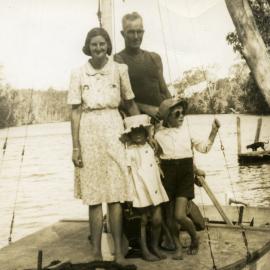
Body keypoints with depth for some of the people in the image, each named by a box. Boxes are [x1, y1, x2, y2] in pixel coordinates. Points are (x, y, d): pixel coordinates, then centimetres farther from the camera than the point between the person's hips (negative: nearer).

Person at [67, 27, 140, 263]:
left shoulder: (120, 69, 3)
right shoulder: (78, 74, 4)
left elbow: (131, 104, 9)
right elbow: (76, 111, 2)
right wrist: (75, 147, -2)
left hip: (113, 130, 0)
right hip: (89, 132, 1)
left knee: (115, 195, 0)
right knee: (94, 196, 5)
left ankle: (118, 252, 8)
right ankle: (96, 253, 14)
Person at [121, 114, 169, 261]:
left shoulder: (150, 148, 11)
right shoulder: (129, 152, -8)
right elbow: (127, 172, -11)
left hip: (155, 190, 5)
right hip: (140, 192, -5)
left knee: (157, 220, 7)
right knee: (143, 221, 6)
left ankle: (155, 246, 27)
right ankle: (144, 250, 19)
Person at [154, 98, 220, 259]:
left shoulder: (188, 129, 3)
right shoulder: (159, 135, 2)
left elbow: (204, 148, 1)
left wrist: (214, 131, -8)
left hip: (185, 173, -1)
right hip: (167, 174, 2)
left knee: (179, 215, -11)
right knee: (170, 216, 6)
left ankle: (195, 237, 19)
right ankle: (178, 247, 26)